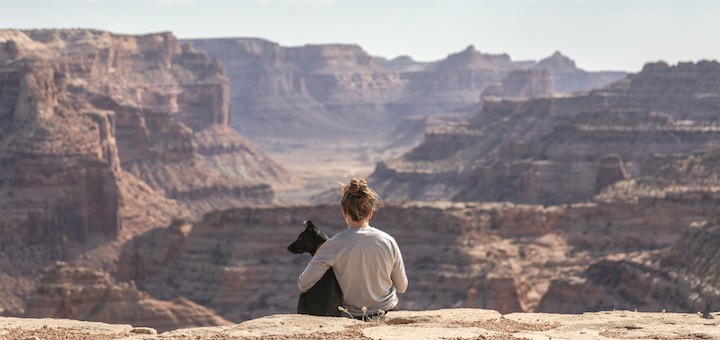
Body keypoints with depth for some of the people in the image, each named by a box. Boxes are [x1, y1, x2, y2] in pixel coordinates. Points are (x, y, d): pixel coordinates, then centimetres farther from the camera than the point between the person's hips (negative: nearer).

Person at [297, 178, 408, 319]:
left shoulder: (335, 245, -18)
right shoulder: (388, 241, -11)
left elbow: (303, 285, -15)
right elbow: (402, 287, 1)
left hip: (352, 317, -2)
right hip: (389, 312, 2)